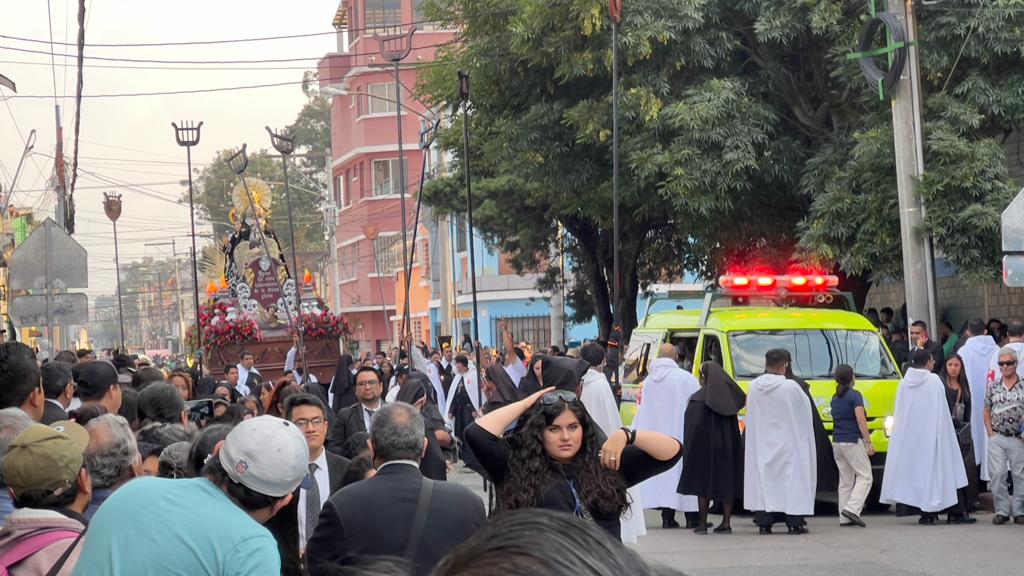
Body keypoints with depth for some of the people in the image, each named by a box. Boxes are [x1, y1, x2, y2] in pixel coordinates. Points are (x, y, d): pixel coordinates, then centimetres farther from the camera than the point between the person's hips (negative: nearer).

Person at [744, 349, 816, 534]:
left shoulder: (754, 386, -5)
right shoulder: (790, 387, -15)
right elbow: (806, 408, -1)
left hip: (761, 444, 4)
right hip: (787, 444, -4)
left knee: (762, 479, 7)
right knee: (792, 477, 3)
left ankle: (763, 522, 5)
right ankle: (794, 522, 2)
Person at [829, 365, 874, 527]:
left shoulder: (835, 398, 13)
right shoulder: (855, 395, -9)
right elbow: (860, 420, -15)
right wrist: (868, 443, -13)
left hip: (837, 442, 7)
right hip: (853, 441, -7)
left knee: (845, 480, 9)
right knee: (865, 476, -2)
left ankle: (844, 517, 5)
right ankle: (852, 508, -18)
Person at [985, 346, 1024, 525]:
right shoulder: (993, 387, 8)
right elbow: (987, 411, 13)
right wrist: (990, 433, 3)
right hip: (997, 437, 2)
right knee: (996, 474, -3)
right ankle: (1002, 510, 5)